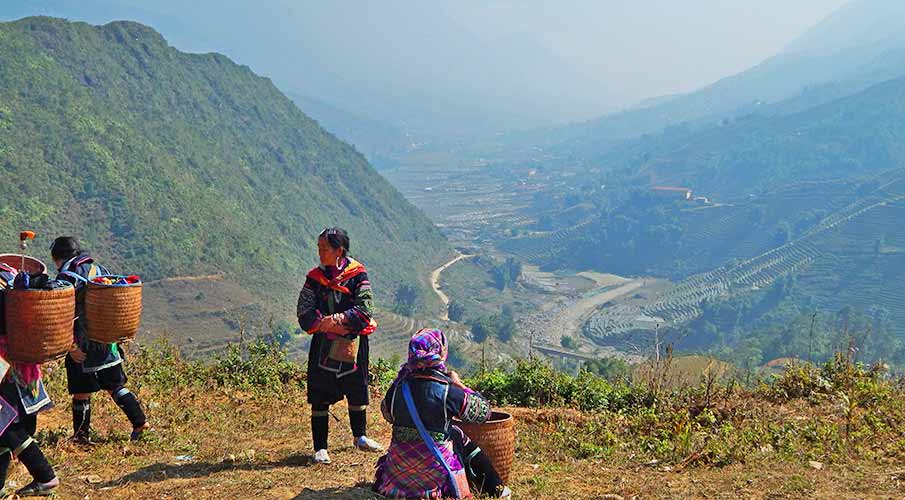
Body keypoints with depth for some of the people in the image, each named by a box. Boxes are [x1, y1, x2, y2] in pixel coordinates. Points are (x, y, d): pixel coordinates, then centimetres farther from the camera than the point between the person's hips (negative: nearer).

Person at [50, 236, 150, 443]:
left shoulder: (66, 277, -11)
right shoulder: (100, 270, 8)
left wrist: (71, 346, -16)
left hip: (83, 345, -6)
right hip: (107, 341, 6)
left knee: (81, 393, 7)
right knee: (116, 387, 15)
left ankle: (81, 436, 18)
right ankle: (140, 422, 10)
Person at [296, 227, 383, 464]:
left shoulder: (358, 274, -4)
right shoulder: (315, 277, 3)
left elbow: (364, 310, -11)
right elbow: (304, 313, -2)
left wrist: (336, 319, -18)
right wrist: (326, 325, -16)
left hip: (353, 342, -1)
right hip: (323, 344, 1)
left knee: (357, 391, 14)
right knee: (320, 396, 0)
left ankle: (360, 437, 34)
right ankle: (320, 448, 9)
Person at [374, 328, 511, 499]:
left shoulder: (398, 386, -8)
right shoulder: (448, 392, -20)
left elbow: (387, 414, 12)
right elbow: (483, 411, -7)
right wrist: (459, 385, 2)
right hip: (435, 465, -4)